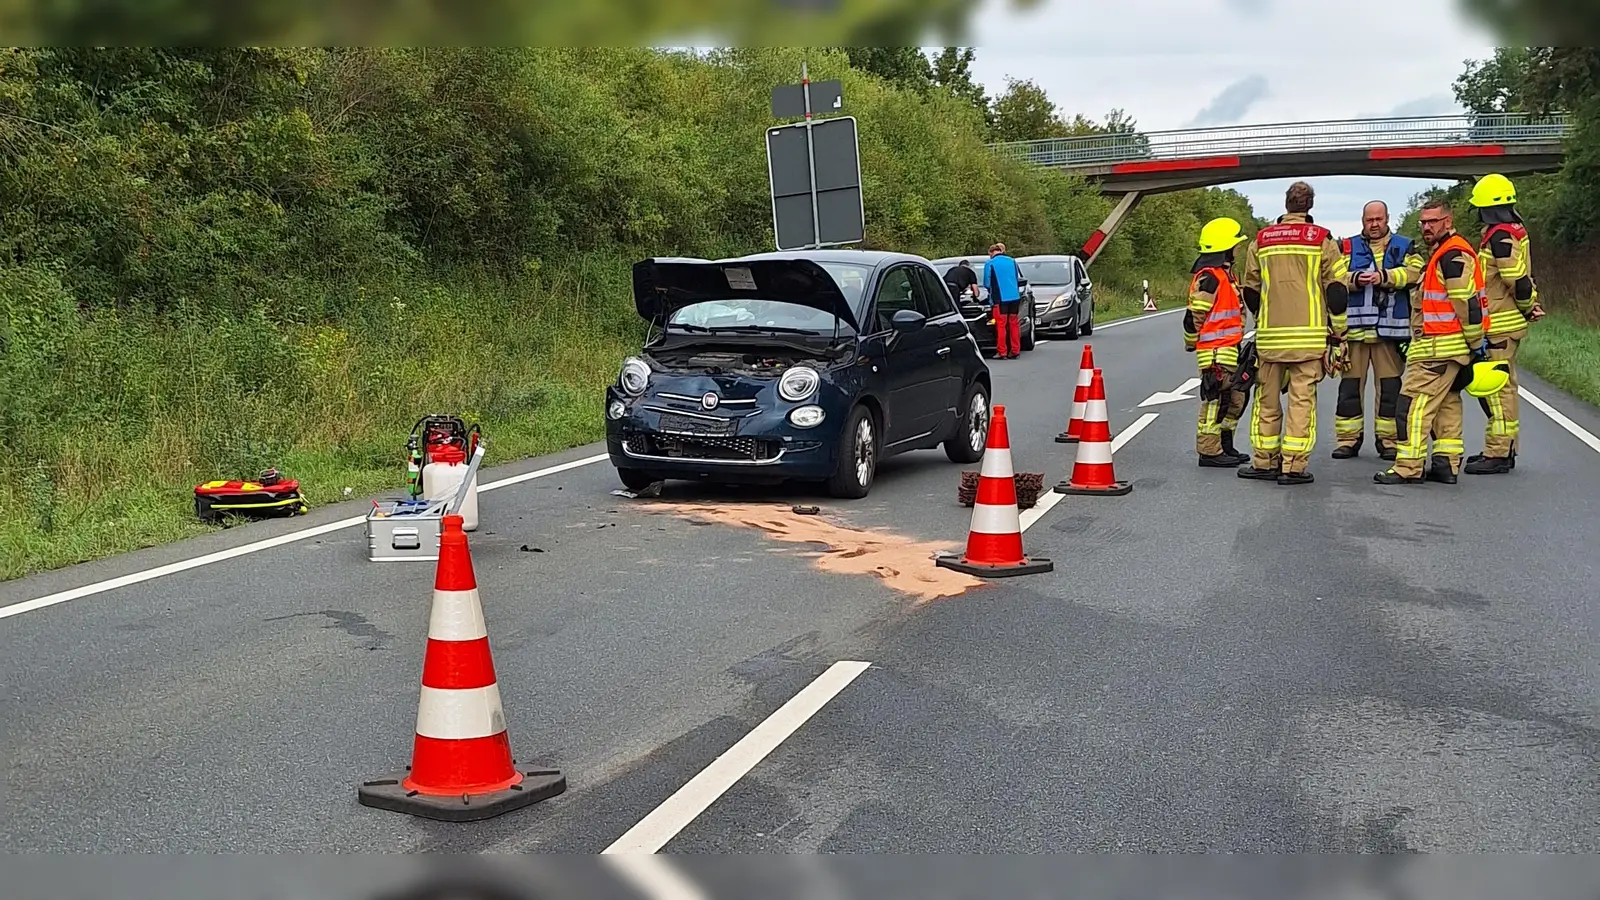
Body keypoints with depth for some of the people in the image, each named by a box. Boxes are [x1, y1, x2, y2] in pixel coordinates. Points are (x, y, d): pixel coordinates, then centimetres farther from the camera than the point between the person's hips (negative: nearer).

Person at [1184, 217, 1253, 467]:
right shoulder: (1209, 277, -16)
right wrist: (1192, 345, -10)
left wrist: (1238, 343, 27)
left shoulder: (1225, 273, 18)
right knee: (1216, 399, -7)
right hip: (1215, 350, -11)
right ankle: (1209, 451, -3)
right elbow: (1194, 316, -17)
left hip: (1230, 350, 11)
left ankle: (1225, 446, 23)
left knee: (1236, 397, 14)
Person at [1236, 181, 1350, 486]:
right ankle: (1293, 467, -1)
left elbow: (1251, 291, 15)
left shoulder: (1260, 241, 8)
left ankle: (1264, 461, 15)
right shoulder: (1322, 240, -1)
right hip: (1308, 335, -2)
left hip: (1269, 336, 3)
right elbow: (1336, 290, -2)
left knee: (1267, 399, 11)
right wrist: (1338, 334, 6)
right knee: (1302, 399, 0)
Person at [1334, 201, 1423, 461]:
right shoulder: (1348, 247, 13)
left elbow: (1414, 272, -5)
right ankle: (1348, 438, 7)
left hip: (1390, 328, 0)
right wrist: (1355, 279, -19)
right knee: (1351, 384, 1)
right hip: (1355, 327, 0)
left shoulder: (1404, 246, 13)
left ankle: (1388, 438, 12)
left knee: (1390, 386, 4)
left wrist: (1384, 277, -18)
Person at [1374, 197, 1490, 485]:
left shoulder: (1453, 255, -15)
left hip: (1439, 348, -11)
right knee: (1447, 403, 13)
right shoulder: (1444, 254, 20)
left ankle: (1408, 468, -11)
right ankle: (1447, 464, 17)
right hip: (1449, 348, 11)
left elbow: (1467, 302, -20)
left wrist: (1476, 342, -16)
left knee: (1414, 403, -11)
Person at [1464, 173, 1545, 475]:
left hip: (1499, 325, -11)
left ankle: (1497, 454, -6)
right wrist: (1530, 305, 13)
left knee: (1496, 388, -8)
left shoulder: (1500, 236, -18)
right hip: (1509, 322, 11)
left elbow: (1518, 279, -22)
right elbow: (1521, 277, 18)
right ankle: (1505, 449, 25)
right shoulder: (1515, 229, 15)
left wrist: (1528, 306, -7)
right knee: (1503, 386, 17)